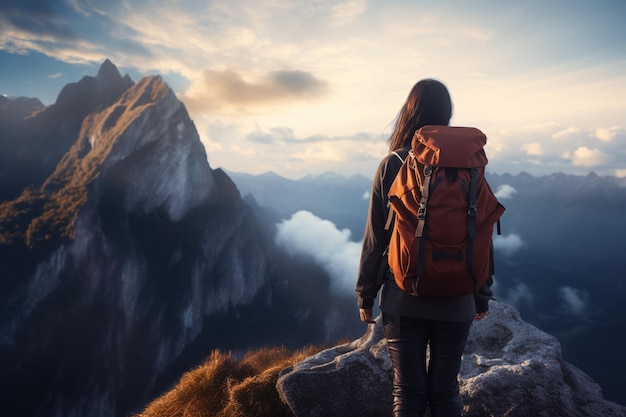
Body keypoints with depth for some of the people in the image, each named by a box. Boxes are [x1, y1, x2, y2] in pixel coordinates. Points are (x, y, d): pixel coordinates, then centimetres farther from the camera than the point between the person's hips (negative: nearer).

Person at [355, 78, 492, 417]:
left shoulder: (391, 165, -8)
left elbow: (375, 238, -6)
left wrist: (365, 295, 5)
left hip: (404, 300, -1)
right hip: (455, 302, 2)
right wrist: (483, 296, 12)